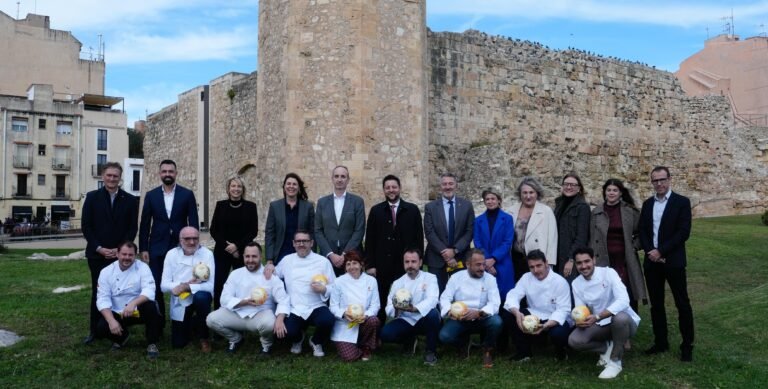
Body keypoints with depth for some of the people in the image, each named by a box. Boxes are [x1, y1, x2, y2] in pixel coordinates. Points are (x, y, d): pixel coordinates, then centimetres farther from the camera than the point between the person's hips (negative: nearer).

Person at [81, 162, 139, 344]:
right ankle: (94, 330, 14)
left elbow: (133, 228, 2)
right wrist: (99, 248, -8)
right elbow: (86, 226, 1)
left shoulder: (130, 200, 3)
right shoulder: (92, 197, 3)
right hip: (97, 254, 0)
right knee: (97, 291, 5)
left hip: (120, 254, 0)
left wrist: (119, 249, -8)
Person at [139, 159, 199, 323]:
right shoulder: (151, 195, 5)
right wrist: (143, 248, 0)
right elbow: (145, 224, 5)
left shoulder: (187, 194, 1)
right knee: (156, 286, 3)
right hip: (157, 248, 1)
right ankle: (158, 321, 17)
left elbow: (194, 222, 0)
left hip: (181, 247, -1)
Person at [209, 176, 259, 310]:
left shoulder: (250, 206, 1)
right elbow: (213, 230, 2)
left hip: (243, 252, -1)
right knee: (218, 285, -1)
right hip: (222, 252, 1)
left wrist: (237, 246, -12)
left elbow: (254, 231, -3)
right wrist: (226, 245, -9)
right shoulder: (220, 205, 5)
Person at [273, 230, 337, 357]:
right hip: (294, 310, 1)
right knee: (288, 332, -27)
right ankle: (298, 339, 16)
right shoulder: (286, 260, 10)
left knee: (327, 321, -33)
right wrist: (270, 266, -1)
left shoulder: (323, 261, 2)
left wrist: (324, 290, -20)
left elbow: (334, 287, 1)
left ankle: (316, 342, 6)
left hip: (316, 307, -1)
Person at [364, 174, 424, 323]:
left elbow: (419, 238, 4)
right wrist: (370, 265, -2)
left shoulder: (412, 210, 4)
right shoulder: (376, 210, 6)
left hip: (406, 265, 0)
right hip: (382, 266, 1)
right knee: (380, 302, 5)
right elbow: (370, 240, 4)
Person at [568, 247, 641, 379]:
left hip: (624, 322, -4)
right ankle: (607, 347, 8)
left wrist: (597, 317, -39)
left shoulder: (608, 273, -18)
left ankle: (615, 362, -16)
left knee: (620, 317, -40)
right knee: (574, 340, -21)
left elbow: (623, 301, -30)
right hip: (600, 325, 4)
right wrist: (580, 321, -28)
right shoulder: (576, 283, -2)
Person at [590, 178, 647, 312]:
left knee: (629, 298, 1)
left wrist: (634, 246, 2)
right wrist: (592, 259, 4)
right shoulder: (596, 212, 5)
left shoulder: (630, 211, 3)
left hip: (625, 261, 0)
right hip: (604, 262, 0)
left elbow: (641, 233, 15)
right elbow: (592, 238, 8)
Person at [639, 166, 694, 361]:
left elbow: (683, 232, -12)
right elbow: (642, 231, 8)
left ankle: (687, 346, 11)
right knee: (656, 304, 10)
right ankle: (660, 342, 21)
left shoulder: (682, 202, -4)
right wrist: (650, 251, -8)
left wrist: (661, 251, -16)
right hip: (652, 261, 5)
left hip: (673, 261, -4)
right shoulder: (647, 204, 11)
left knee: (682, 304, 1)